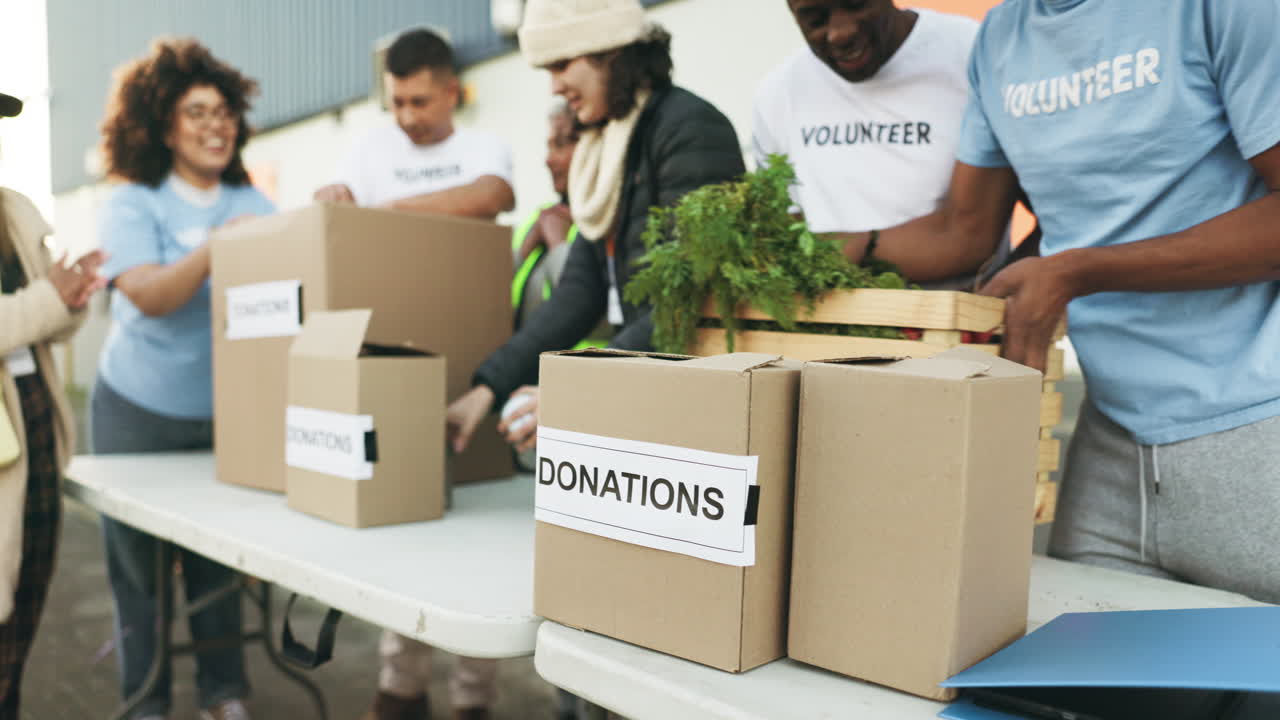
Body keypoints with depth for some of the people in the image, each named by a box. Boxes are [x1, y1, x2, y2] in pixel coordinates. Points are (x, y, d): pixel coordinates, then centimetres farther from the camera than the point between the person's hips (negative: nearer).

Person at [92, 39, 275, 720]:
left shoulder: (253, 205, 3)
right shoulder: (130, 205, -5)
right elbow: (151, 295, -20)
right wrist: (220, 244, -31)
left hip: (228, 413, 2)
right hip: (138, 414, -1)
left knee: (218, 562, 8)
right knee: (138, 565, 9)